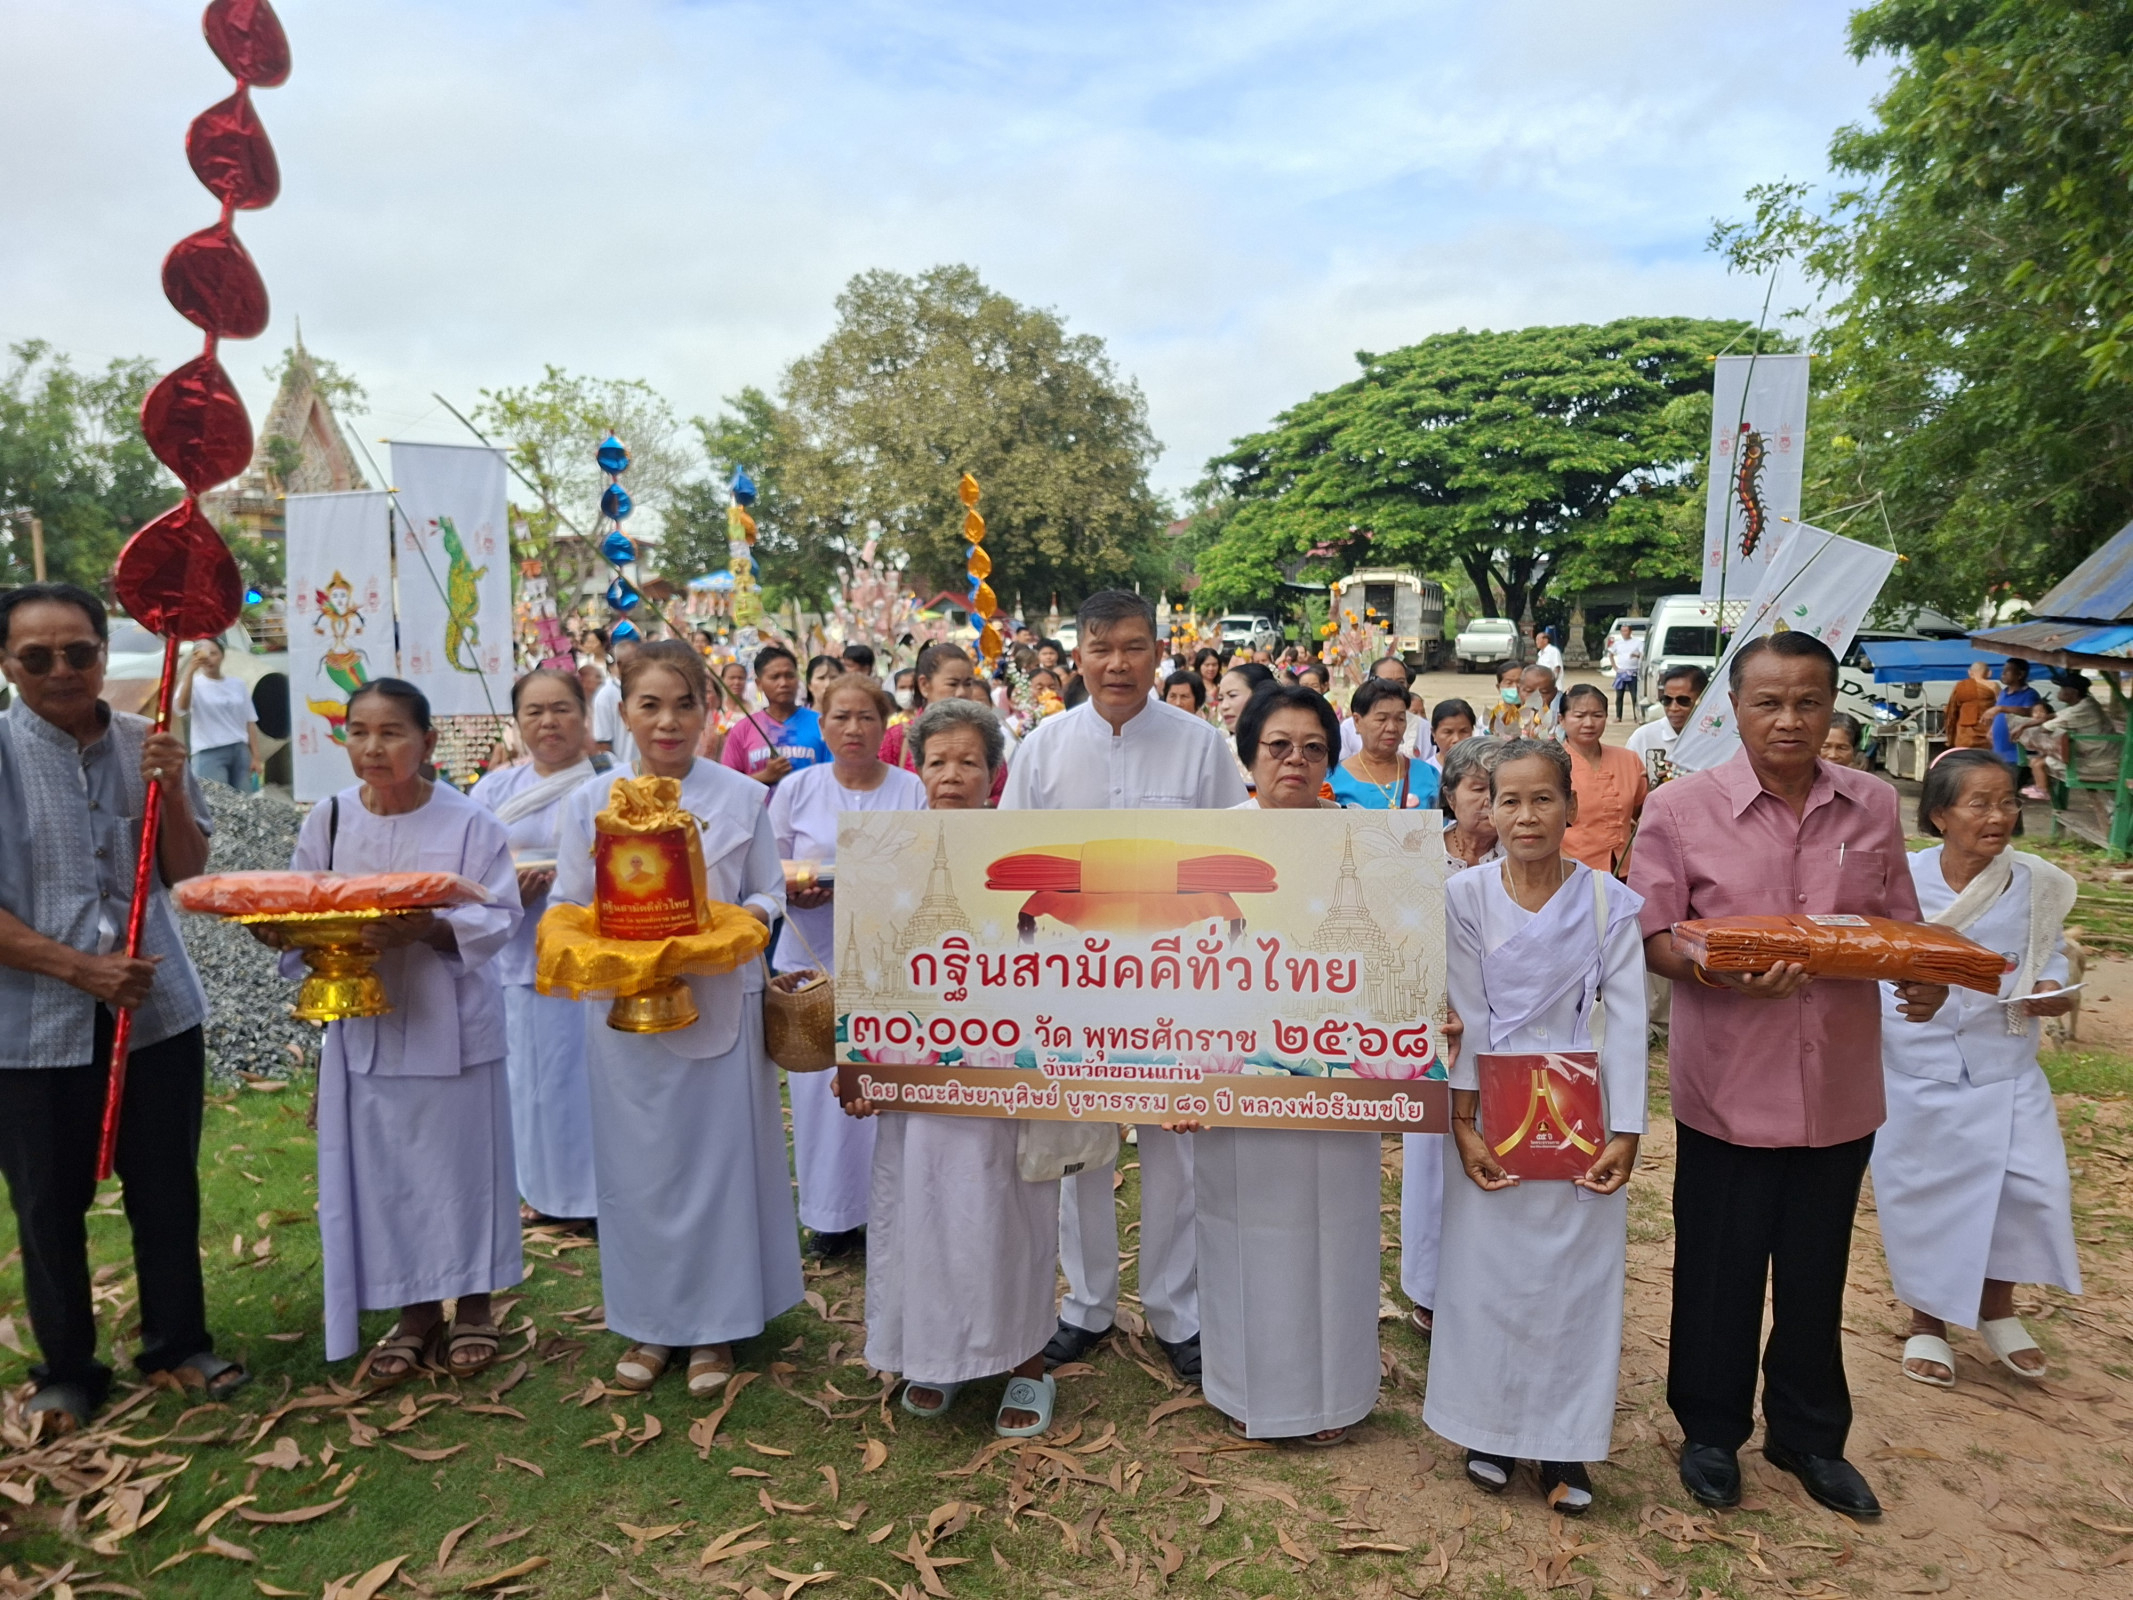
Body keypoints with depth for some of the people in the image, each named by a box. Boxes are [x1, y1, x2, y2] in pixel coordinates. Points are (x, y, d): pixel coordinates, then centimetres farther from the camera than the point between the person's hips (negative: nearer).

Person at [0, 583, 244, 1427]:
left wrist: (171, 792, -15)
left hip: (158, 1007, 2)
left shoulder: (147, 744, -2)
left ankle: (178, 1342, 32)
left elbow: (186, 874, 0)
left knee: (168, 1192, 14)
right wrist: (80, 968, -19)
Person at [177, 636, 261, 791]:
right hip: (209, 754, -4)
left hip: (240, 751, 4)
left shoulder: (238, 686, 12)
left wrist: (256, 756, 6)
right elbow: (182, 706, -21)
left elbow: (250, 722, 13)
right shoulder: (194, 683, 0)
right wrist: (190, 671, -27)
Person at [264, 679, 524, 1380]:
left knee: (460, 1161, 7)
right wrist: (280, 930, -14)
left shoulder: (468, 822, -10)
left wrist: (428, 929, -28)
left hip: (450, 1023, -3)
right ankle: (415, 1313, 29)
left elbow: (499, 918, -12)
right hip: (362, 1024, 4)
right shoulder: (328, 820, 1)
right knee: (380, 1170, 11)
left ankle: (473, 1304, 27)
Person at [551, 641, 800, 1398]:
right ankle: (647, 1323, 26)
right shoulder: (589, 804, 4)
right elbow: (566, 908, 6)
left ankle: (714, 1325, 22)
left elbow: (770, 894, 4)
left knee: (719, 1160, 5)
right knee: (637, 1166, 9)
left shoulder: (741, 797, 0)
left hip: (721, 1007, -1)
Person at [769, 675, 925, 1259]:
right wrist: (793, 893, -13)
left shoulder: (912, 790, 4)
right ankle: (828, 1213, 18)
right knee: (818, 1085, 2)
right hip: (814, 958, 1)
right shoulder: (795, 790, 6)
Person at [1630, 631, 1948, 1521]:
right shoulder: (1682, 808, -8)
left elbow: (1902, 926, 10)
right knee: (1720, 1270, 11)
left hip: (1839, 1084, 3)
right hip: (1730, 1084, -3)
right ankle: (1711, 1431, 32)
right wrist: (1726, 976, -23)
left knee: (1816, 1272, 17)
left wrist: (1926, 978, -11)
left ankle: (1809, 1436, 37)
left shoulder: (1873, 807, 2)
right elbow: (1650, 937, -6)